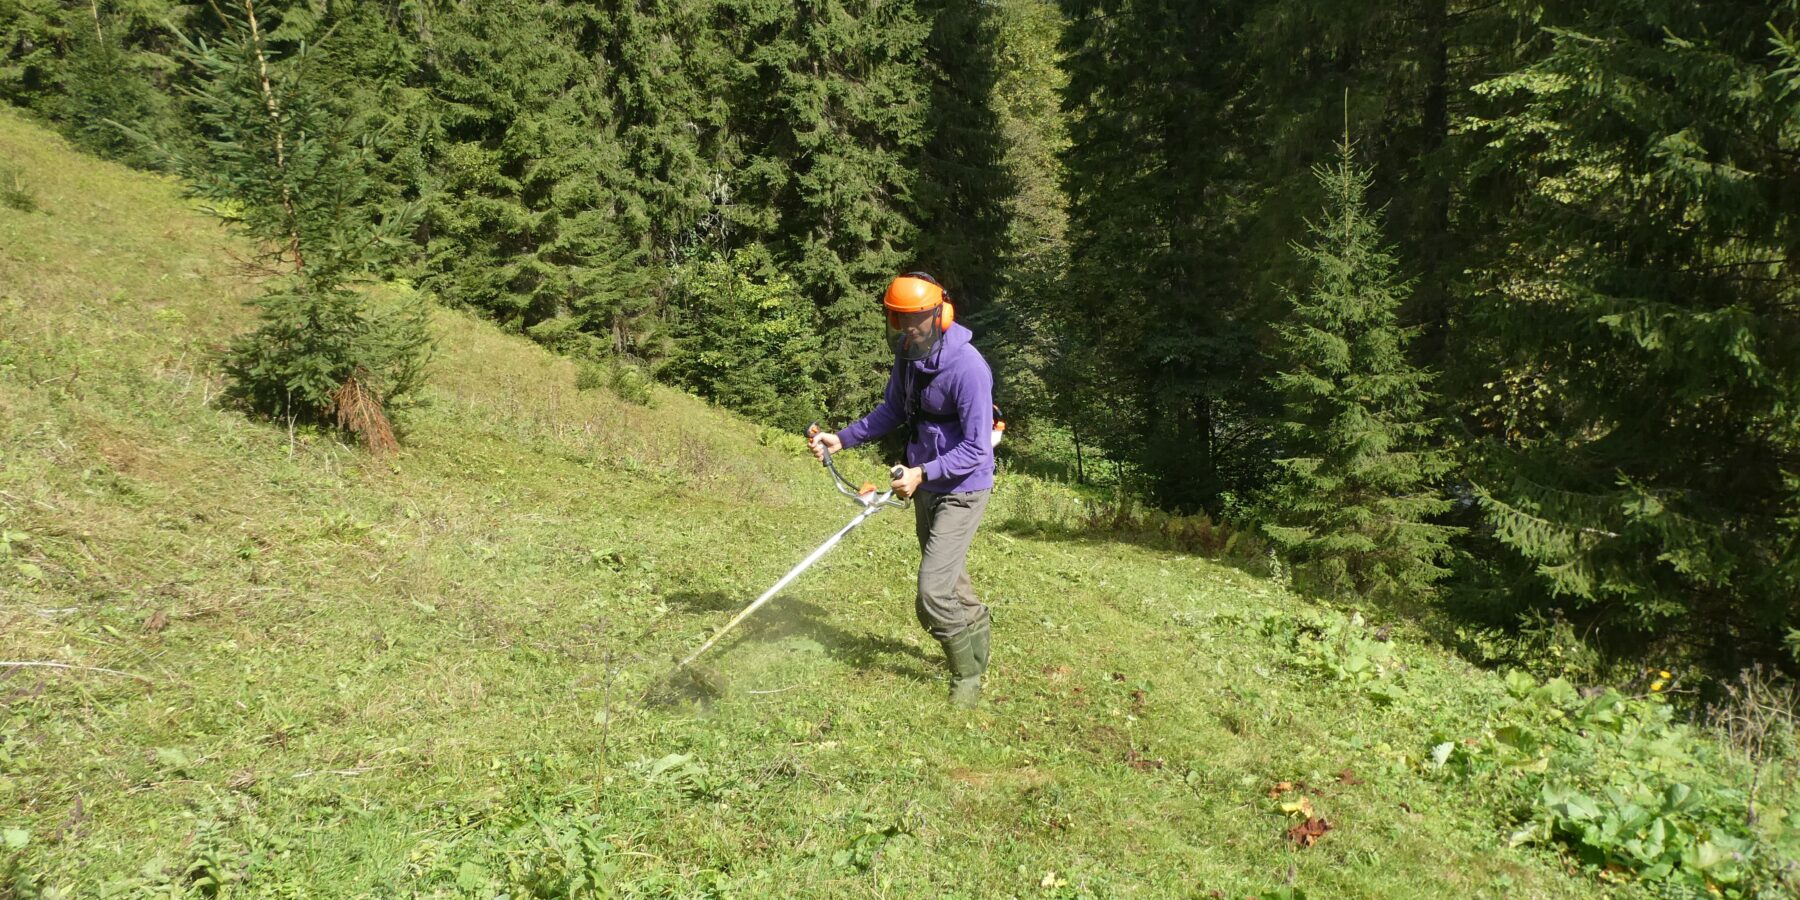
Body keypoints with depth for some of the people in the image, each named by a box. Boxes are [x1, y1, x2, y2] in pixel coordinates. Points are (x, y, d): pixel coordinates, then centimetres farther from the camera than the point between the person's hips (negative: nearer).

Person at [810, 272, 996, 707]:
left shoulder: (967, 367, -27)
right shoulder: (909, 357, -2)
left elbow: (976, 448, -26)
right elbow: (893, 411, 13)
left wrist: (922, 473, -32)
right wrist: (842, 439, 4)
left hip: (962, 489, -8)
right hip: (927, 485, 8)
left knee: (933, 593, -12)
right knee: (948, 579, 23)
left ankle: (968, 678, 8)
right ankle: (978, 640, 45)